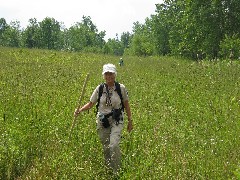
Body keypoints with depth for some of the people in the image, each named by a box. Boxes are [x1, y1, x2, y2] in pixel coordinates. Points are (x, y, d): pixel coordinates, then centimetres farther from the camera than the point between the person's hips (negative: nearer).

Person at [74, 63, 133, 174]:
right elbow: (90, 104, 5)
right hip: (102, 121, 2)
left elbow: (126, 105, 6)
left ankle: (117, 171, -5)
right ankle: (108, 169, 29)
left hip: (116, 121, -2)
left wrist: (130, 121, 9)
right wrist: (79, 110, -12)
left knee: (114, 145, -19)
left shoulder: (121, 88, -4)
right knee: (106, 147, 8)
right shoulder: (99, 89, -1)